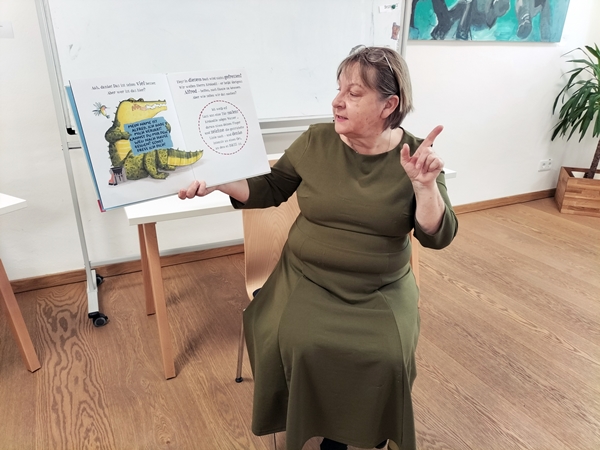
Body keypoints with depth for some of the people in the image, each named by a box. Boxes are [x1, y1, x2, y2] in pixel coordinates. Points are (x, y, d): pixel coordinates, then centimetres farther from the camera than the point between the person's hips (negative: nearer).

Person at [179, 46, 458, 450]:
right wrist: (217, 181, -11)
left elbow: (437, 237, -11)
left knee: (387, 356, -20)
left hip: (382, 291, 0)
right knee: (298, 345, -22)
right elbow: (270, 190, 3)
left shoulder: (416, 155, -8)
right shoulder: (315, 142, -5)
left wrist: (425, 185, -28)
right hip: (307, 280, 1)